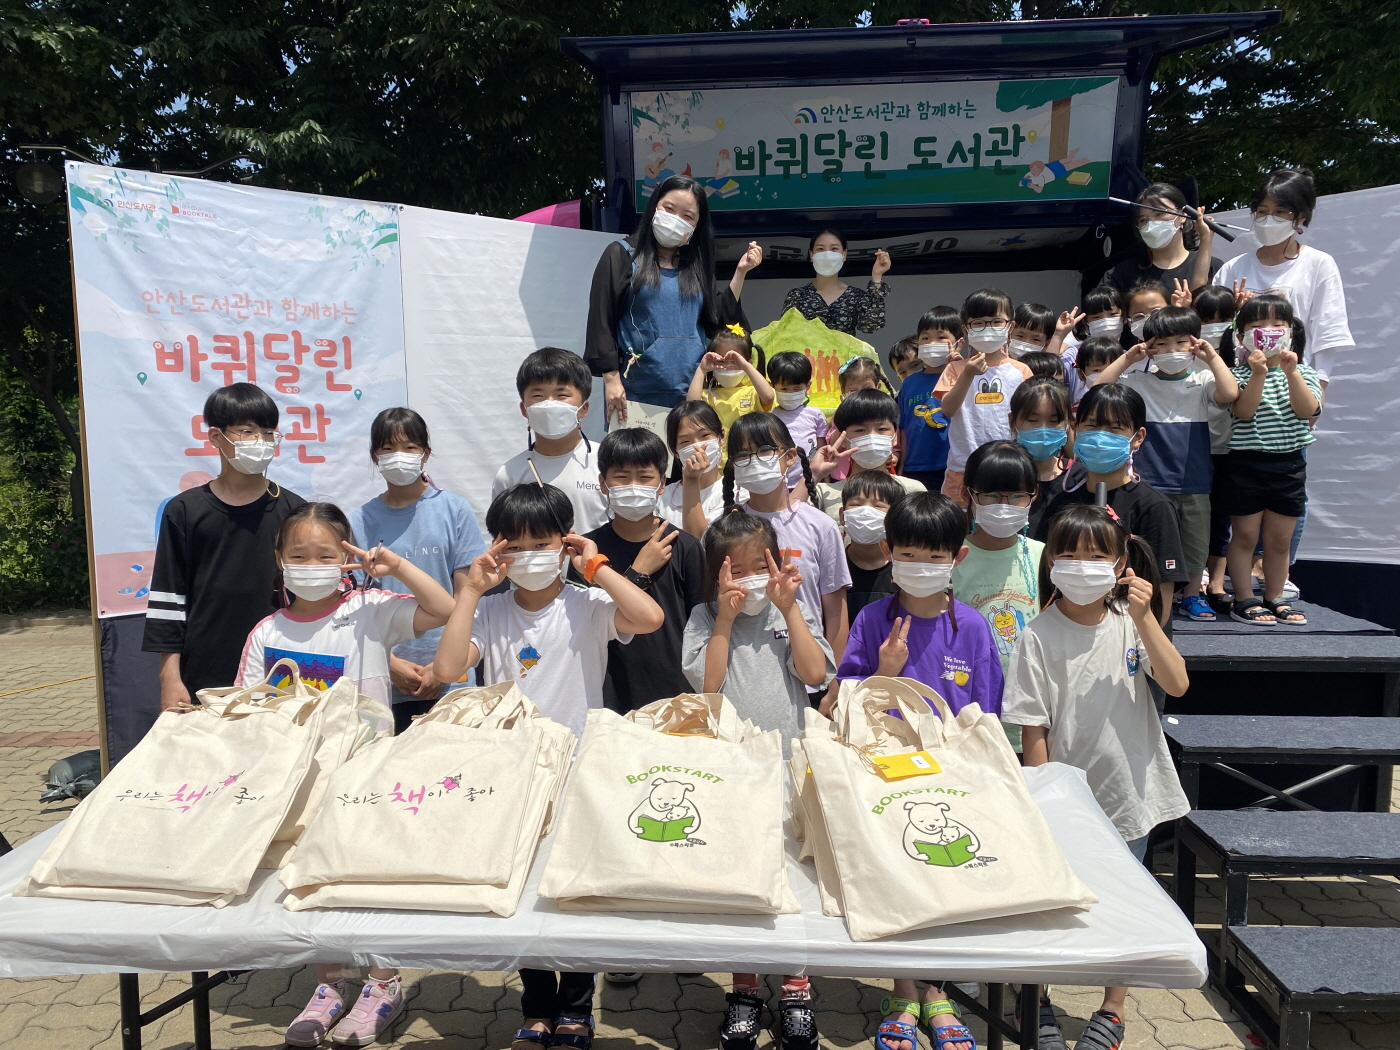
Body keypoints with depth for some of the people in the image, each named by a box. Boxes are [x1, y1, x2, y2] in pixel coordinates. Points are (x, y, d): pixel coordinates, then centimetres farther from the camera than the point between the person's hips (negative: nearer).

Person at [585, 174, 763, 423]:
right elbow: (601, 320, -3)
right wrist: (611, 380, -11)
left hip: (691, 394, 4)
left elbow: (717, 321, 10)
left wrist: (740, 272, 6)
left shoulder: (696, 267, 16)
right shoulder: (622, 255, 3)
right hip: (637, 394, -4)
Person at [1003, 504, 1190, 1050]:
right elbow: (1034, 728, -11)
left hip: (1129, 789, 3)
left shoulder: (1131, 623, -3)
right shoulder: (1039, 636, -13)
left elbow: (1177, 684, -15)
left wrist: (1145, 617, -21)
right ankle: (1038, 1004, 33)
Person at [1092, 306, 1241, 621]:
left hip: (1195, 481, 2)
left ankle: (1192, 595, 29)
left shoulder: (1202, 381, 2)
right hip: (1152, 481, -2)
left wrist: (1213, 358, -12)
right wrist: (1127, 359, -9)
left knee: (1196, 540, 12)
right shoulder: (1139, 382, 1)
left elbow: (1230, 394, -17)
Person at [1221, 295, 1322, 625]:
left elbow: (1309, 412, -10)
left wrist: (1291, 373, -18)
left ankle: (1275, 599, 22)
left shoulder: (1303, 373, 5)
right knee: (1244, 536, 2)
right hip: (1247, 464, -3)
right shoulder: (1240, 373, -3)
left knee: (1280, 539, 11)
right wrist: (1259, 374, -25)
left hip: (1289, 464, 3)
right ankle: (1244, 600, 11)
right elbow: (1243, 411, -17)